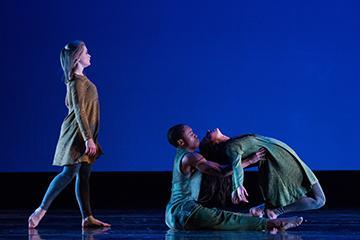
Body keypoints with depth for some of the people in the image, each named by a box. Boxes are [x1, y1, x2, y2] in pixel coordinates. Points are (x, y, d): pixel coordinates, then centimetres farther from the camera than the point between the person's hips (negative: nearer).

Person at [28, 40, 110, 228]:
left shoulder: (80, 79, 14)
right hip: (77, 133, -9)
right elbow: (79, 111, -20)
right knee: (69, 172, -11)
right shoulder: (77, 81, -14)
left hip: (83, 133, 9)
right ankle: (41, 210, -8)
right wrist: (88, 138, -23)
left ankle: (88, 218, 6)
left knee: (84, 176, 6)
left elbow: (69, 103, 23)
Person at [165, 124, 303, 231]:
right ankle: (273, 224, -18)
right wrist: (250, 161, -13)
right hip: (185, 212, -11)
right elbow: (222, 172, -18)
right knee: (227, 219, -15)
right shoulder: (190, 157, -14)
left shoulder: (181, 156, 19)